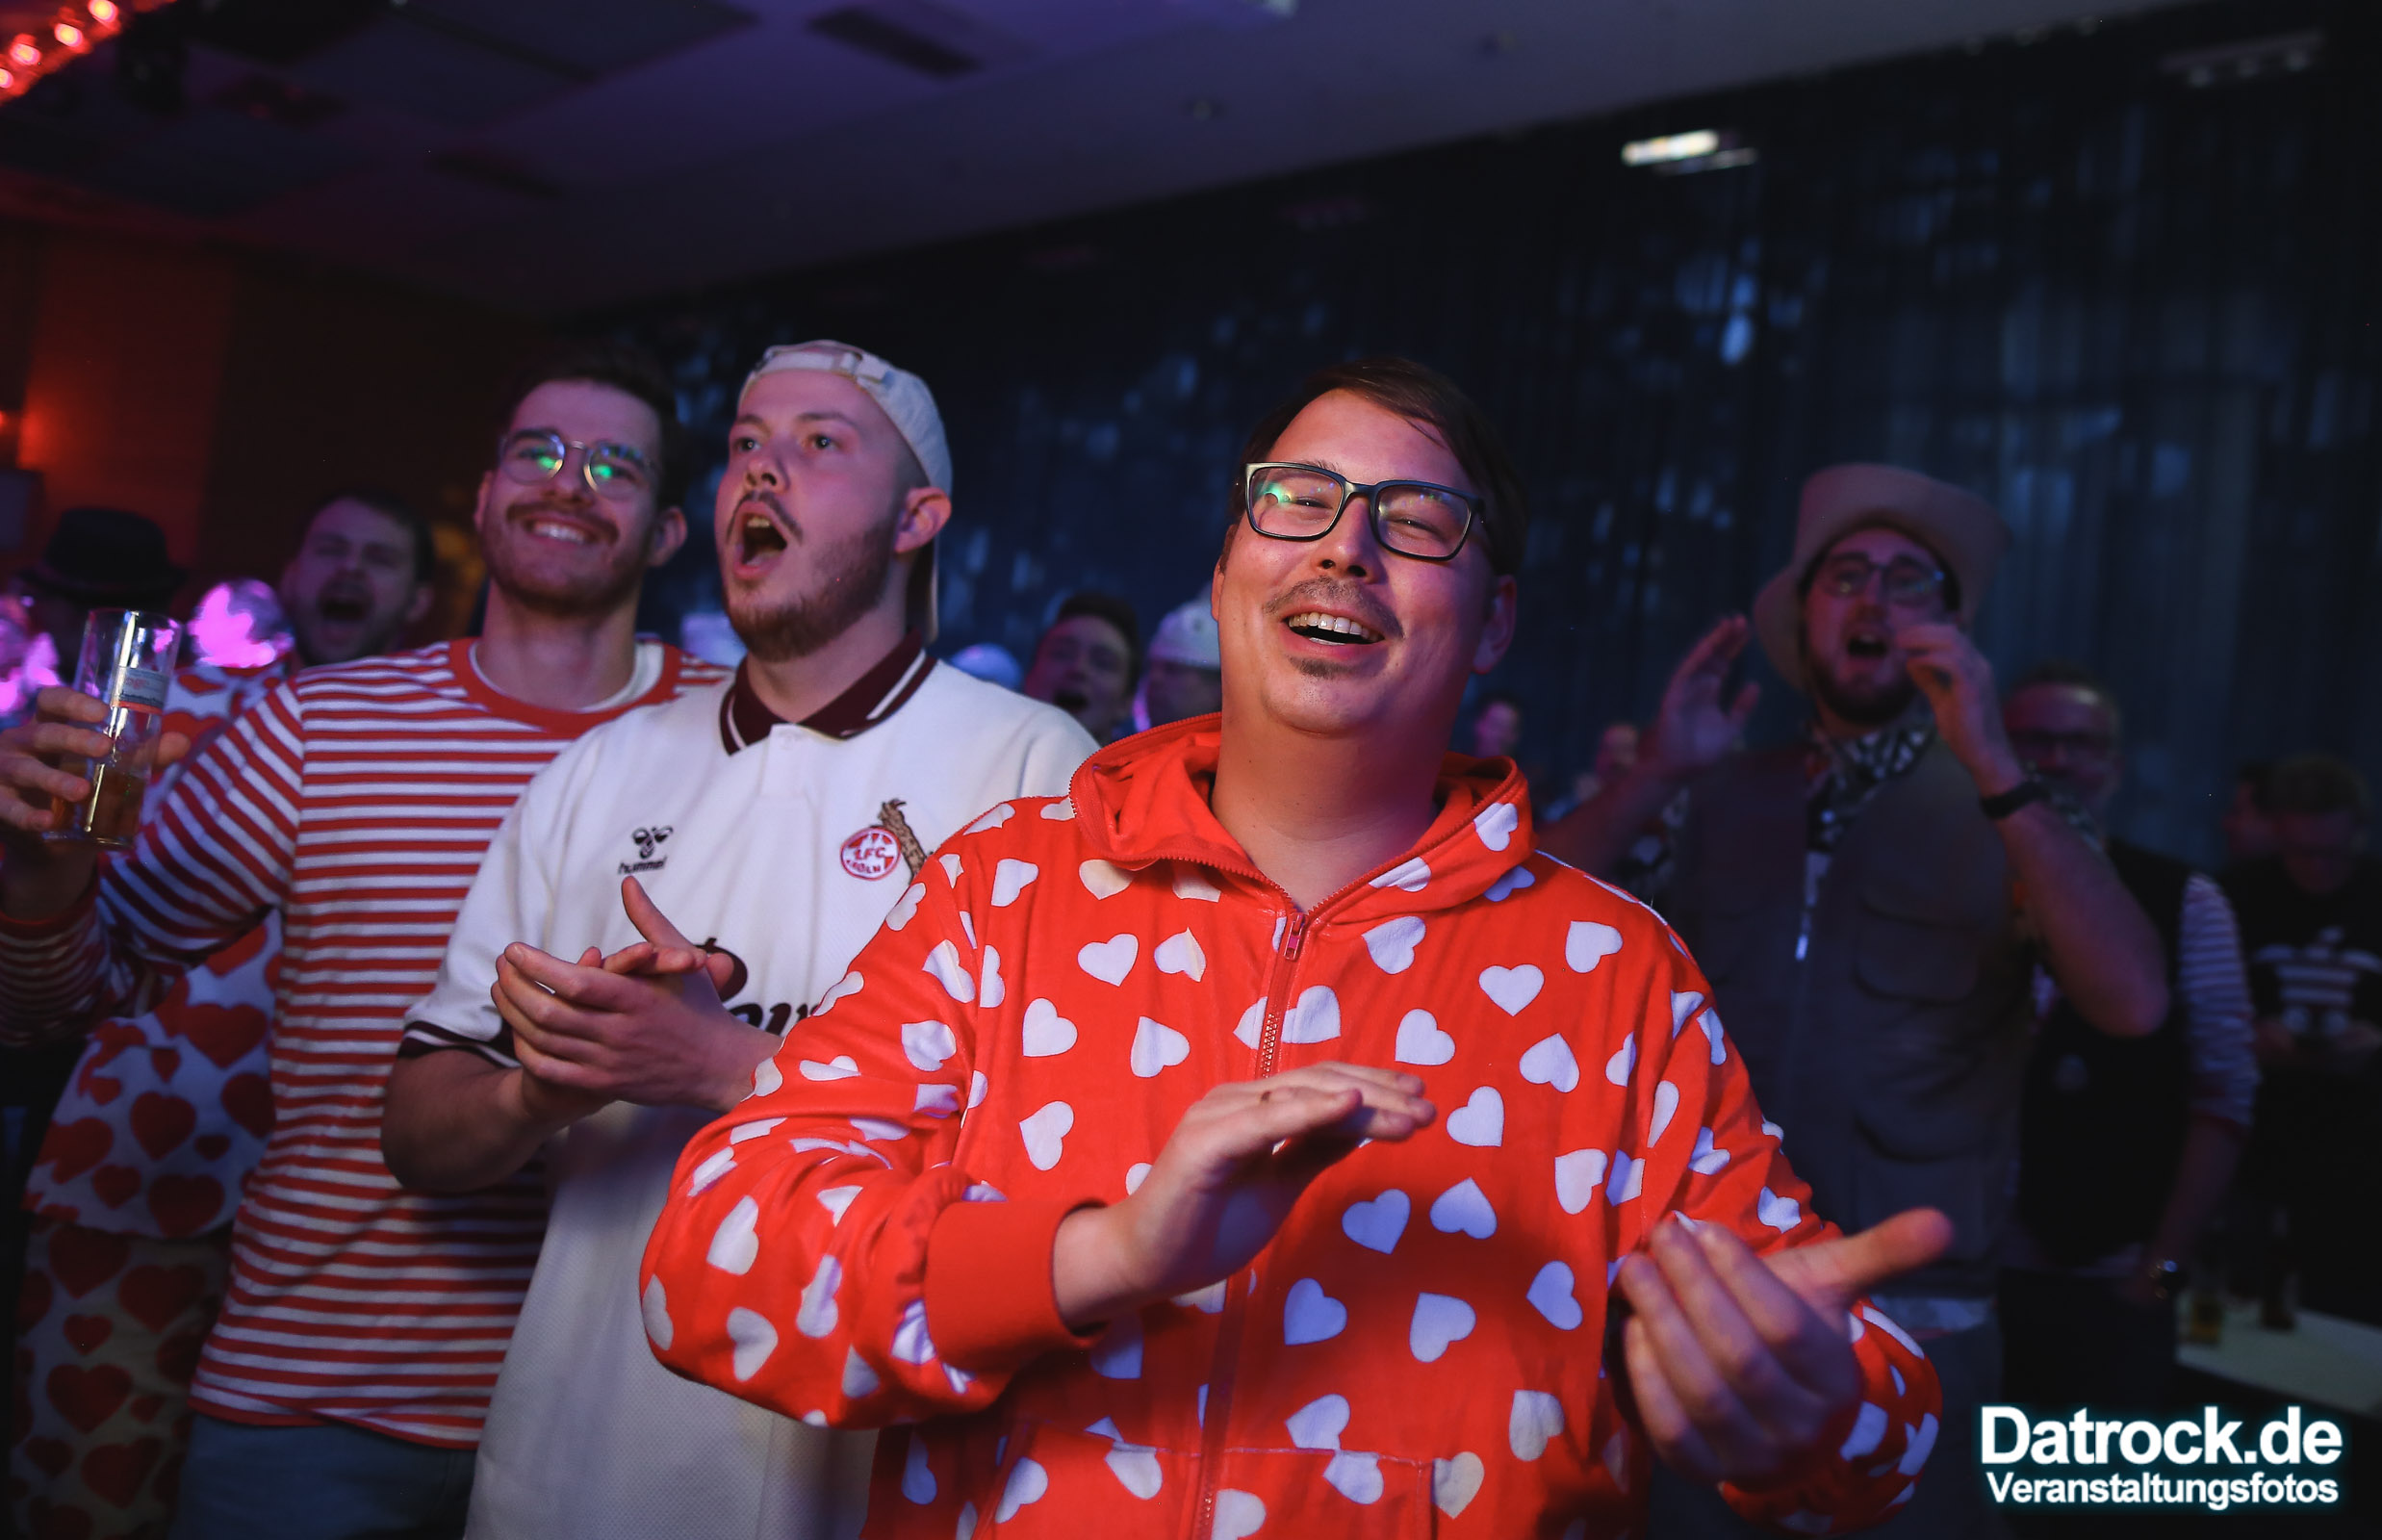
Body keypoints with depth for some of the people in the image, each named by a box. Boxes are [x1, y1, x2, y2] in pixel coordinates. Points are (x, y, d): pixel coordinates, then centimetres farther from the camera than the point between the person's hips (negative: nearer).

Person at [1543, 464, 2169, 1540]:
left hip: (1908, 1336, -2)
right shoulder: (1721, 798, 4)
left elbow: (2133, 1005, -18)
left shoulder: (2011, 816, -1)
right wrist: (1655, 773, -13)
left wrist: (1994, 764, -22)